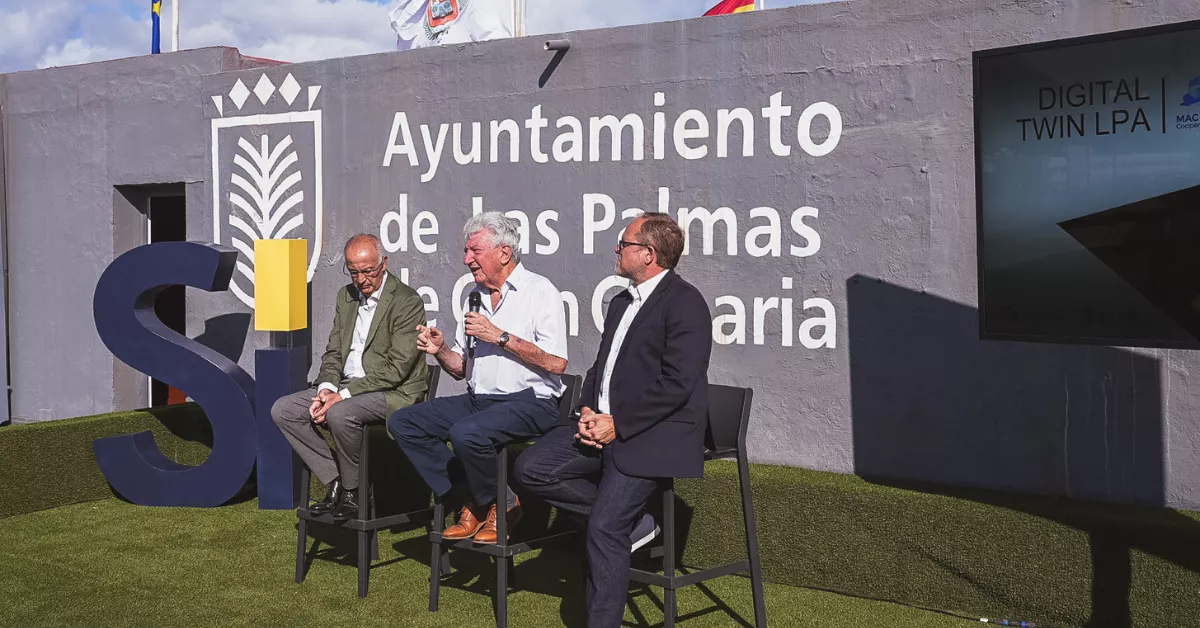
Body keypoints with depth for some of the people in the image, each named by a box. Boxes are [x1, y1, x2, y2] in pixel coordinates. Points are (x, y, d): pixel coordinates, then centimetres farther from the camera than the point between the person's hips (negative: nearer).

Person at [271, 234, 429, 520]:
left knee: (340, 414, -35)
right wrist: (326, 389, -8)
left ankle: (353, 491, -10)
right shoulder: (346, 296, 12)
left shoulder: (408, 302, -12)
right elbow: (333, 352, 14)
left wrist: (343, 396, -22)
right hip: (346, 387, 8)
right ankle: (337, 483, -4)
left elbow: (396, 368, -18)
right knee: (282, 410, -6)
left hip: (393, 392, -8)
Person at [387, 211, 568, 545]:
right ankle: (469, 502, -3)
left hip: (529, 402, -8)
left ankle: (500, 505, -4)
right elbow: (462, 368, 19)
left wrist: (500, 336, -16)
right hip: (478, 399, 8)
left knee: (466, 433, -34)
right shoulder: (475, 295, 16)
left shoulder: (540, 291, -6)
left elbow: (556, 363, -16)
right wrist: (441, 351, -2)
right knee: (403, 423, -5)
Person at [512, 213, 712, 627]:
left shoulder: (684, 302, -10)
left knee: (605, 527, -18)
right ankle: (631, 523, 4)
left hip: (653, 434, -9)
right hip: (604, 424, 9)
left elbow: (676, 384, -18)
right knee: (530, 469, -6)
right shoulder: (623, 302, 19)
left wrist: (617, 423, -16)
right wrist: (588, 411, 1)